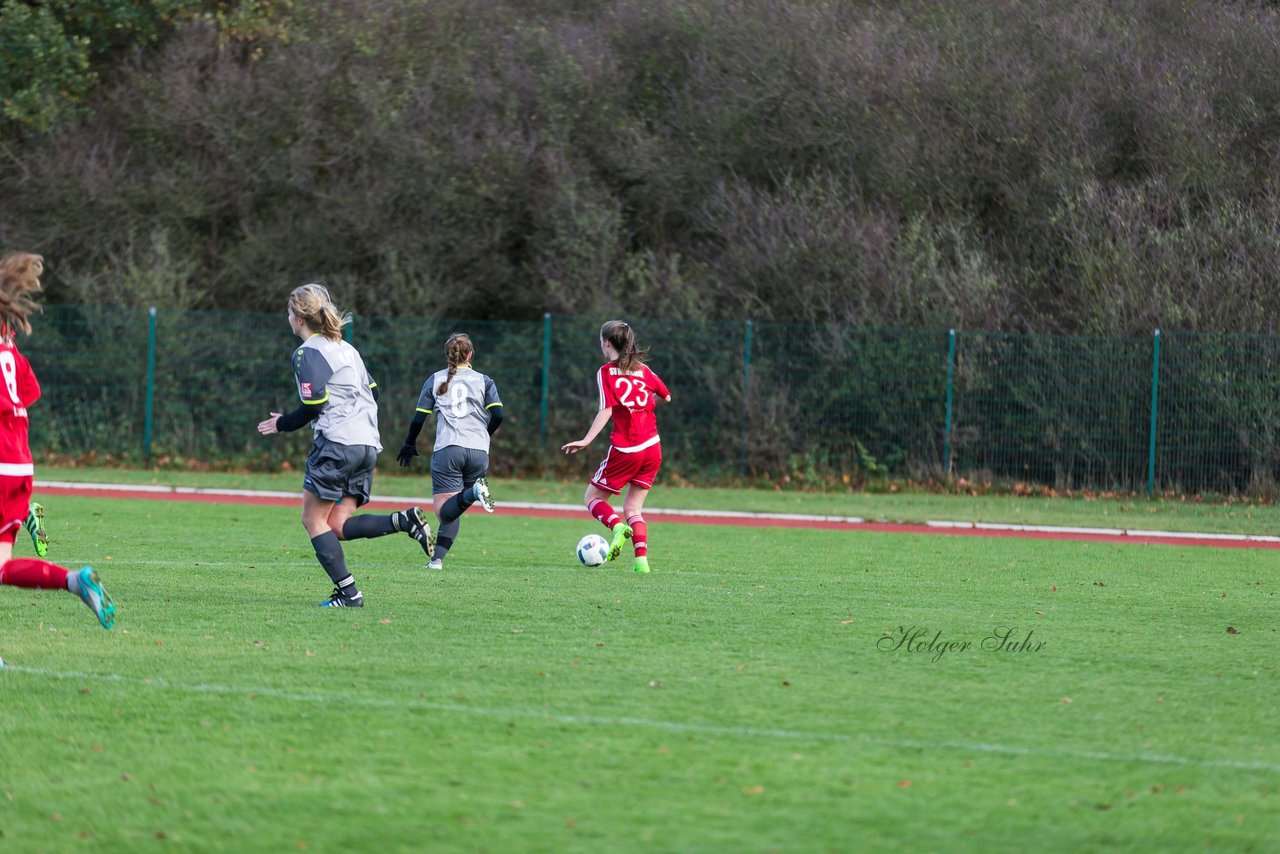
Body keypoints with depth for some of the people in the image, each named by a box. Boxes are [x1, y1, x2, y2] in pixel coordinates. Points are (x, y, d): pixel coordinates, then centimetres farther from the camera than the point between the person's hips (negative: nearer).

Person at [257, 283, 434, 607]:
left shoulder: (308, 353, -6)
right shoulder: (346, 348, 20)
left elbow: (313, 406, -12)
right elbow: (372, 392, 23)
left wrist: (282, 424, 3)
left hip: (336, 445, -8)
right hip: (368, 445, 8)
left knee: (313, 520, 2)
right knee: (338, 527, 7)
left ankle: (347, 592, -6)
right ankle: (405, 520, -12)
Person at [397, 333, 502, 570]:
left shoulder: (435, 380, 13)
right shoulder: (484, 381, 13)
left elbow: (419, 418, 10)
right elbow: (497, 415, 3)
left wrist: (409, 444, 26)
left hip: (447, 450, -2)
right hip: (479, 452, 2)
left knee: (445, 511, -9)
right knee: (453, 510, 13)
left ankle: (473, 493, -39)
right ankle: (438, 558, 0)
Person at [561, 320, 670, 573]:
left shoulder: (606, 372, -5)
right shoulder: (643, 370, 10)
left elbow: (607, 410, -16)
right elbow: (666, 396, 22)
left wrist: (586, 441, -20)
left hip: (625, 449, -5)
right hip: (652, 448, 5)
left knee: (592, 497, 10)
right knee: (633, 508, 13)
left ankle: (617, 526, -18)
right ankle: (641, 559, -4)